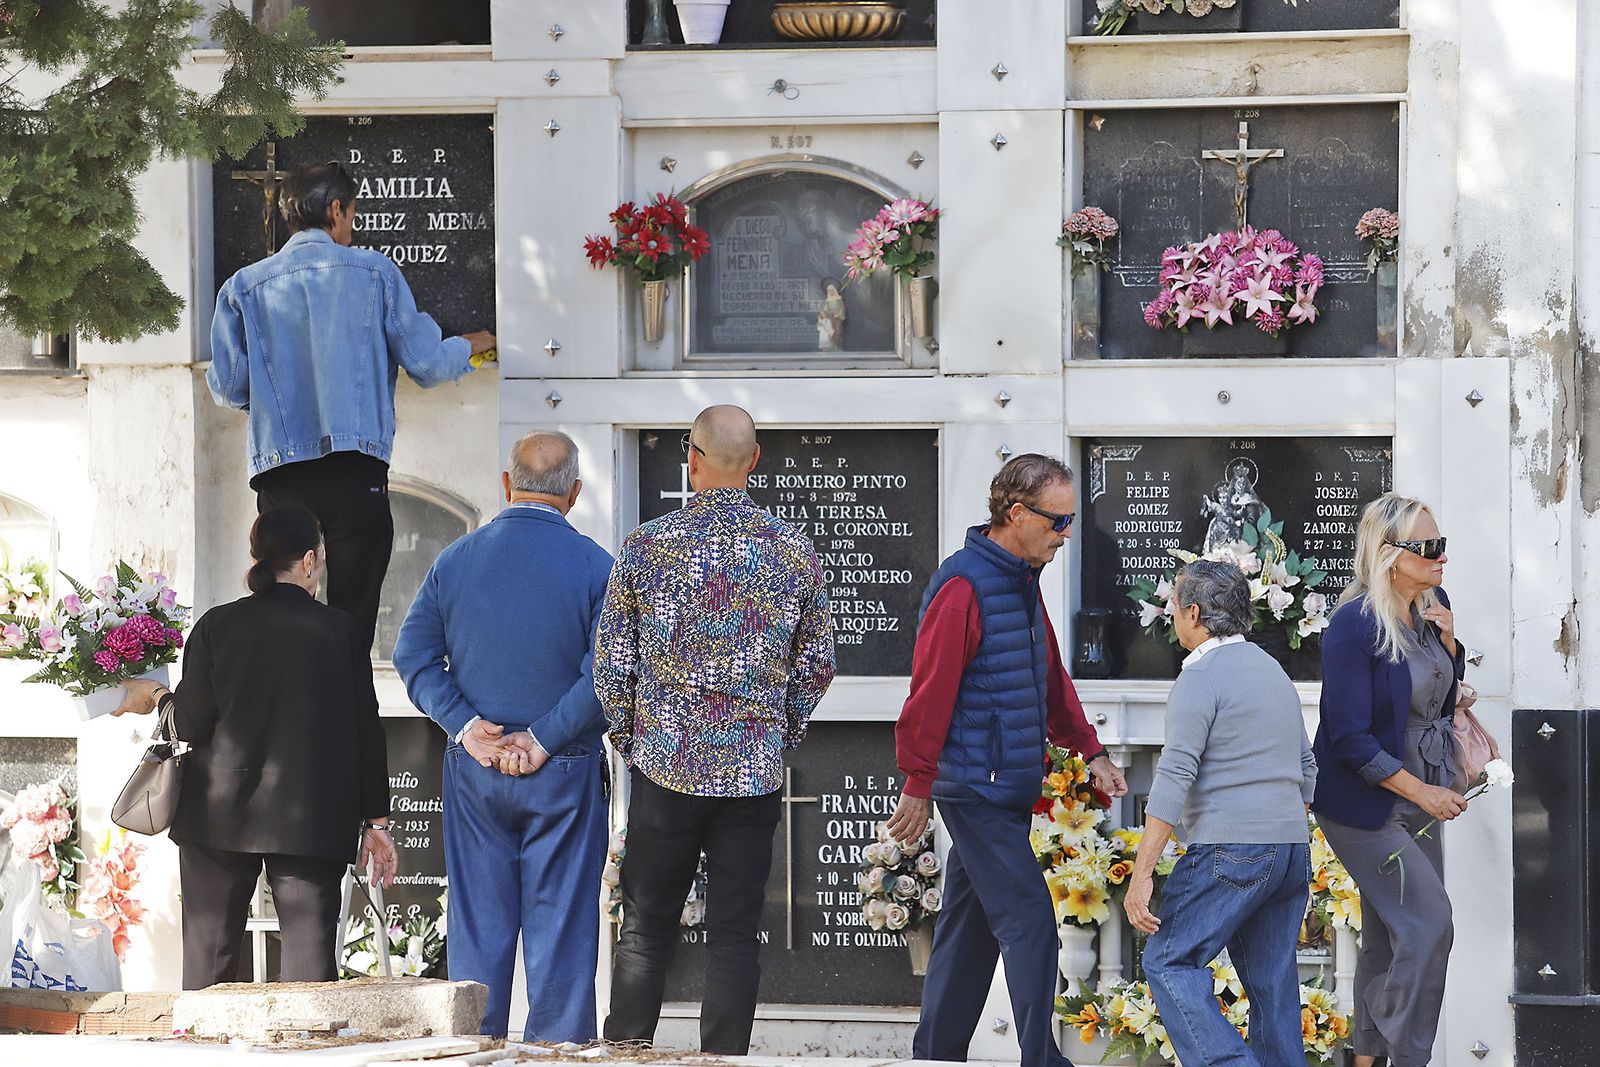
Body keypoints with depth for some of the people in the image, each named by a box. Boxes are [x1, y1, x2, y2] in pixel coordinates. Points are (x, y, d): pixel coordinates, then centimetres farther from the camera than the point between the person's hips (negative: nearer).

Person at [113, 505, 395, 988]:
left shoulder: (216, 626, -1)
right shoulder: (339, 630, -1)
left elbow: (191, 725, -3)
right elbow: (366, 730, 1)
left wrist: (157, 696, 19)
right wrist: (375, 822, 8)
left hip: (219, 817, 1)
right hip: (313, 821, -1)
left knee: (209, 954, 7)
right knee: (311, 954, -3)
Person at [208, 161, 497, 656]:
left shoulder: (243, 287, 8)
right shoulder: (374, 271, 4)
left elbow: (228, 388, 6)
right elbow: (425, 365, 4)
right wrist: (469, 347, 27)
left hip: (280, 478, 2)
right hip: (357, 476, -2)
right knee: (352, 621, -2)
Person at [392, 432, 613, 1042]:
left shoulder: (455, 559, 3)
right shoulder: (594, 566, -7)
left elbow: (412, 654, 0)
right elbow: (606, 672, -15)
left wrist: (466, 726, -5)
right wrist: (544, 739, -11)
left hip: (473, 768, 3)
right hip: (566, 773, -3)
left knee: (478, 925, 9)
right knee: (561, 925, 2)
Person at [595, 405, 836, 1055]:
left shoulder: (647, 545, -6)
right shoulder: (794, 551, -1)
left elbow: (610, 666, -2)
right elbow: (816, 666, 7)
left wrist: (629, 741, 13)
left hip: (666, 766, -1)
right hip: (755, 773, 1)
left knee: (645, 929, 8)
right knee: (735, 935, 5)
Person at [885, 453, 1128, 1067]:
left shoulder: (1024, 584, 14)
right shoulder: (964, 587, -16)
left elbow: (1051, 682, 23)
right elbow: (931, 693, -16)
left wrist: (1090, 753, 16)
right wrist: (918, 786, -15)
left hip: (1008, 788, 9)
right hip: (976, 787, -9)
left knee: (969, 926, 13)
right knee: (1028, 921, -11)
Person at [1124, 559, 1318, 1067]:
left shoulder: (1201, 676, -8)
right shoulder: (1273, 671, 19)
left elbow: (1174, 778, -15)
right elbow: (1305, 770, 24)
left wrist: (1142, 874, -16)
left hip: (1230, 850, -8)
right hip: (1292, 850, 8)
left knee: (1169, 961, -6)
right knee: (1271, 982, 9)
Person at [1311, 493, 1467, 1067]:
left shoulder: (1433, 605, 2)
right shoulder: (1354, 625, -21)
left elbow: (1447, 695, 15)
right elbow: (1350, 739, -21)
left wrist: (1448, 641, -4)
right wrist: (1423, 793, -19)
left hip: (1419, 794, 8)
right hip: (1365, 802, -8)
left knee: (1388, 935, 13)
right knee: (1429, 923, -13)